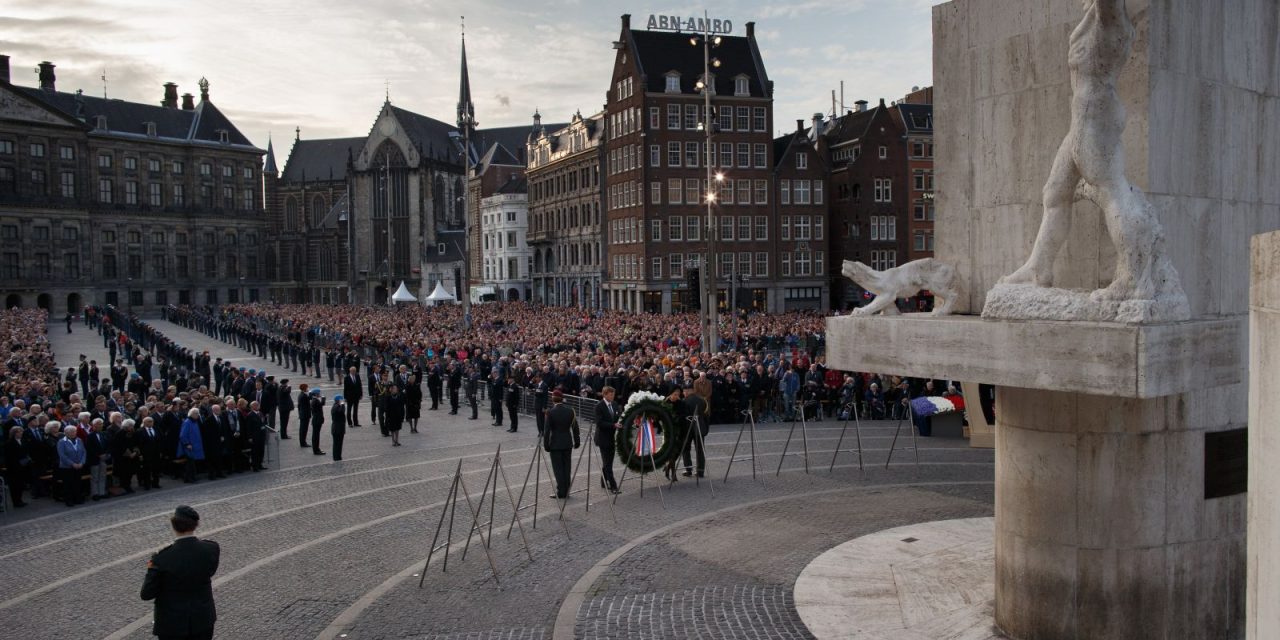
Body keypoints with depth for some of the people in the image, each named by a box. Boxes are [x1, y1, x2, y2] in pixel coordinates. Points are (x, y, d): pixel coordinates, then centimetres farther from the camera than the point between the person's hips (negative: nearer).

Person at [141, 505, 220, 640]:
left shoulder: (162, 558, -24)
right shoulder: (212, 549, -16)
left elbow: (146, 594, -12)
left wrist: (152, 570, 3)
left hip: (172, 623, -3)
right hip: (203, 619, 3)